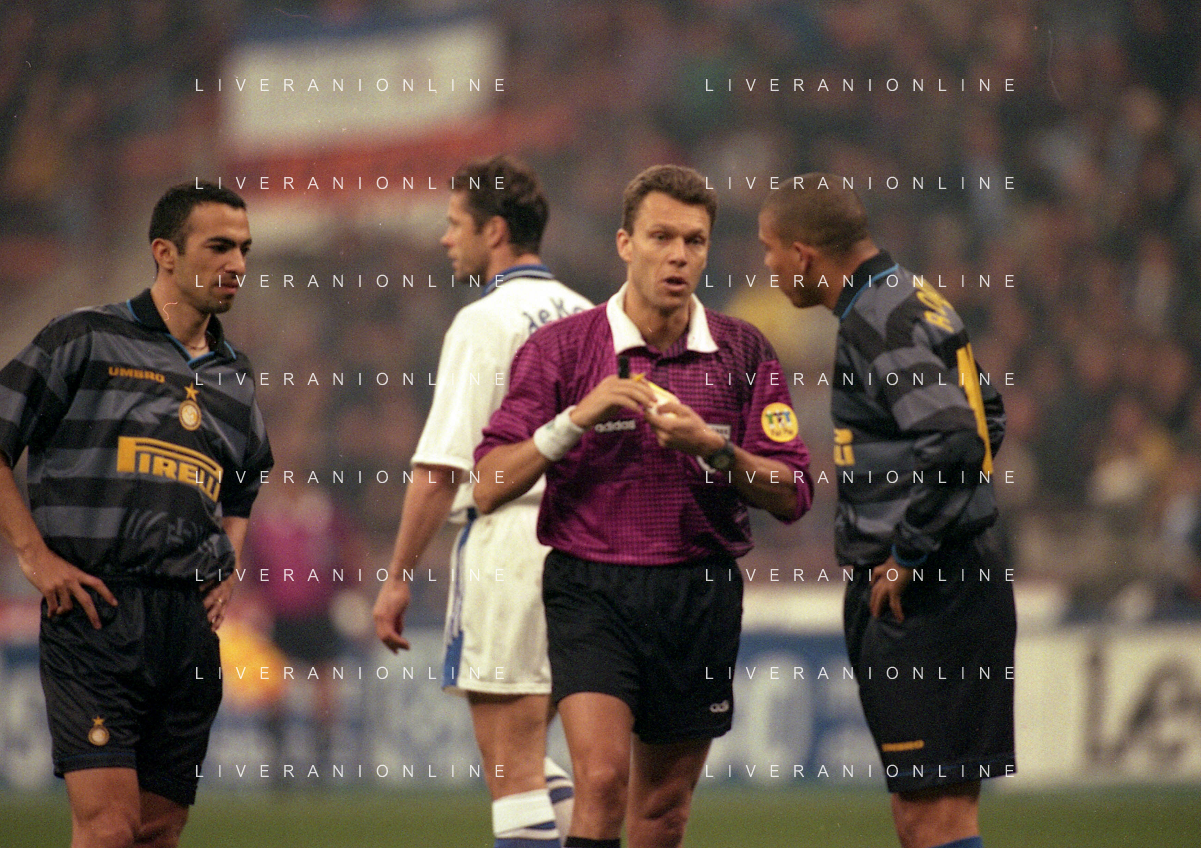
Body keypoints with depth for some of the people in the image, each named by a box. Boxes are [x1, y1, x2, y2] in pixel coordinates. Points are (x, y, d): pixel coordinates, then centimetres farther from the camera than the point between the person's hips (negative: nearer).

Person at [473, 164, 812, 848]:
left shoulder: (743, 352, 6)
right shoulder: (560, 348, 0)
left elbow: (792, 497, 3)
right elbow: (490, 488, -4)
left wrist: (715, 449, -15)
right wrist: (577, 418, -17)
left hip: (701, 597, 3)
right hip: (592, 590, -3)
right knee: (603, 776, -20)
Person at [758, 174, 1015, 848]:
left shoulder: (877, 322, -15)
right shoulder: (916, 300, 15)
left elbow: (957, 443, -28)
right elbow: (987, 416, 28)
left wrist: (908, 555, -17)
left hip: (921, 594, -10)